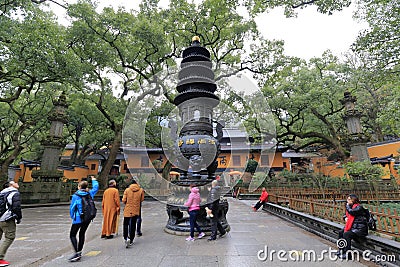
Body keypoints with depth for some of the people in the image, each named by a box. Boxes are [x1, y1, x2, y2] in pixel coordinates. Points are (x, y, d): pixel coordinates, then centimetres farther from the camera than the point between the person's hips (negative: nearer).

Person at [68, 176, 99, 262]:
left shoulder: (76, 195, -11)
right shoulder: (90, 193, 1)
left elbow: (72, 207, -4)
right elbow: (96, 187, 19)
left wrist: (72, 216, 12)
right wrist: (93, 179, 33)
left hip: (78, 218, -5)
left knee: (72, 235, 3)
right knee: (82, 234, 18)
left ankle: (77, 253, -8)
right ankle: (79, 252, 24)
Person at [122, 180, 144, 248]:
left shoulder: (127, 190, -6)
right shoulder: (141, 190, -4)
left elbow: (123, 200, -6)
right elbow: (142, 199, 3)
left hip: (127, 210, -1)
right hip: (136, 210, 1)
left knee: (126, 224, 10)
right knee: (133, 225, 12)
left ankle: (126, 238, -6)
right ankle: (131, 240, 17)